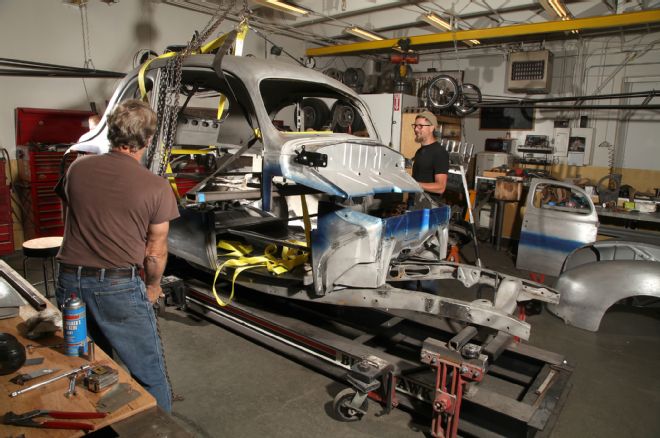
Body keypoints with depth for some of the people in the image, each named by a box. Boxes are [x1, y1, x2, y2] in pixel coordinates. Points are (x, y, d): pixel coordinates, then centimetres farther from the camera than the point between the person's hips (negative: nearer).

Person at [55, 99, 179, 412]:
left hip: (70, 281, 6)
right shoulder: (156, 187, -13)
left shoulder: (77, 169, 1)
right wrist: (153, 286, 12)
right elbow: (156, 251, -7)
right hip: (119, 287, -5)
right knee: (150, 374, 10)